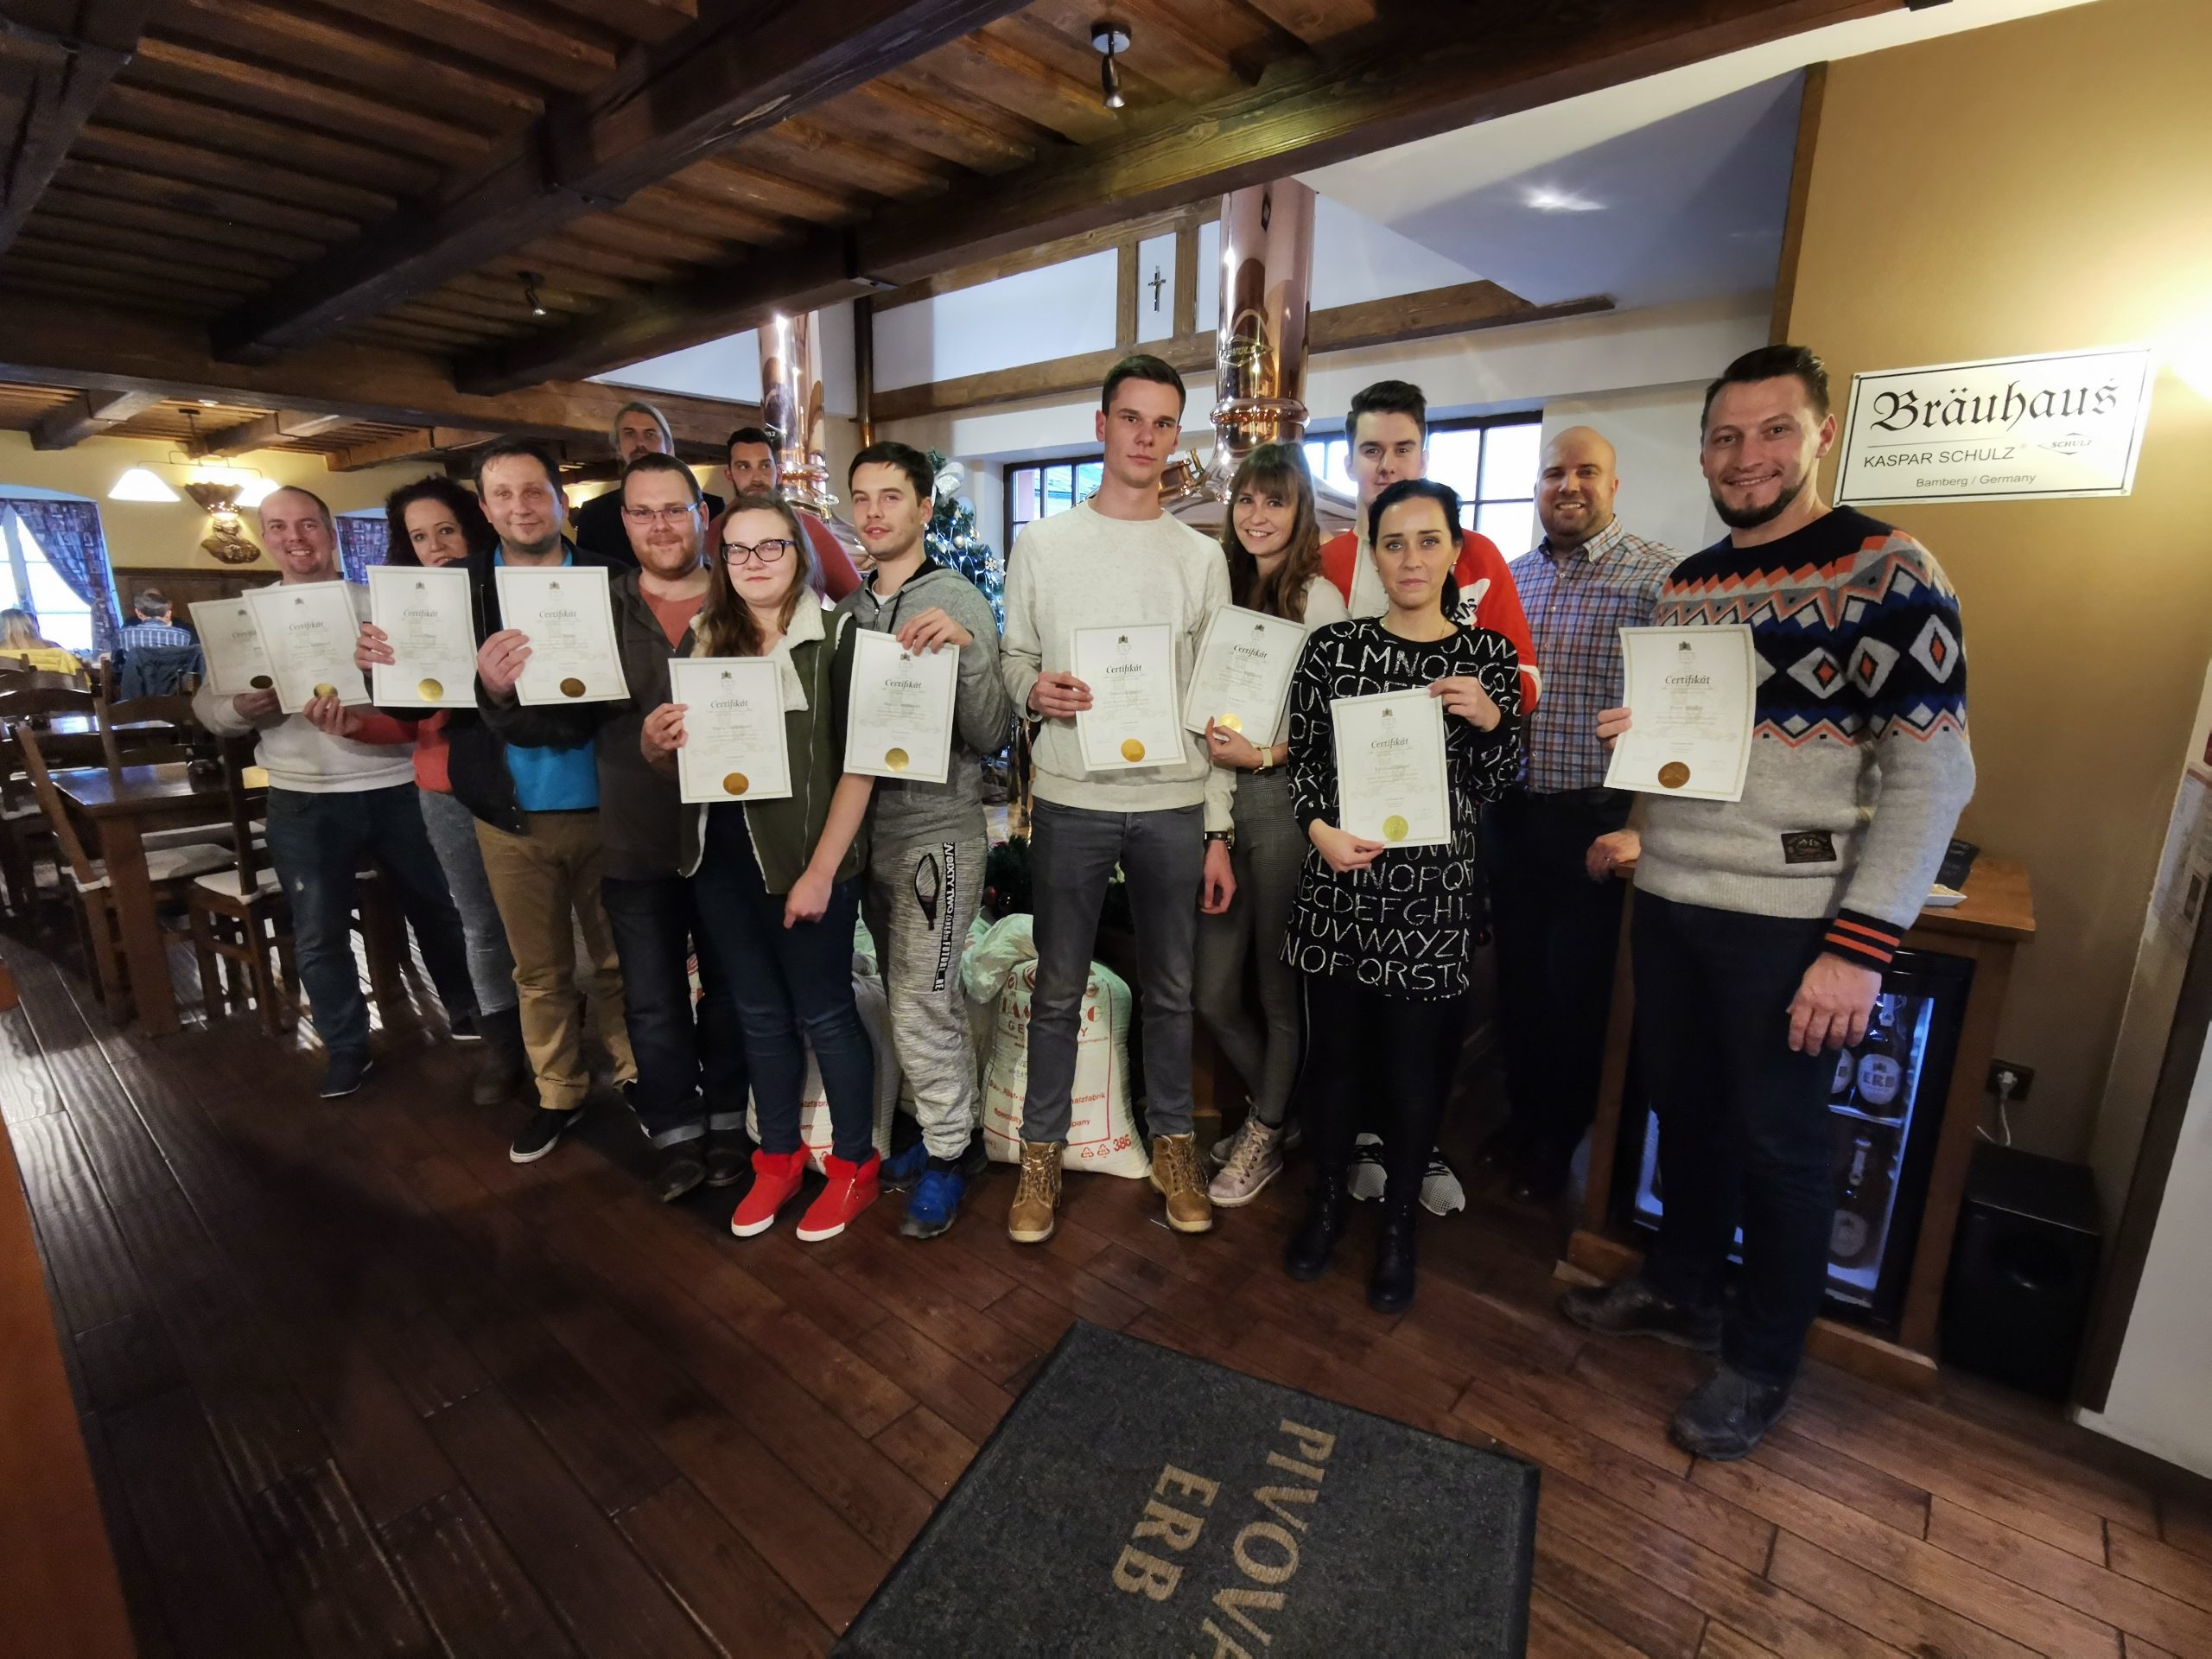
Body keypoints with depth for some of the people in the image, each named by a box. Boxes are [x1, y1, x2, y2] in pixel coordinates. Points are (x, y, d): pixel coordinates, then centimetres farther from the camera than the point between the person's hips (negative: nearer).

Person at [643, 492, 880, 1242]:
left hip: (805, 860, -5)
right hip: (721, 860, 5)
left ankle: (854, 1163, 26)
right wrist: (654, 745, -8)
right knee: (759, 1015, 16)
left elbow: (857, 762, -12)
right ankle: (778, 1158, 34)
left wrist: (821, 871, -17)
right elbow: (686, 757, 15)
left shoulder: (836, 635, -6)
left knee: (823, 1014, 6)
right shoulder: (707, 640, 9)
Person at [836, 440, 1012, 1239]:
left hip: (938, 827, -6)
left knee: (922, 1001, -2)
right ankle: (944, 1124, 33)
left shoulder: (960, 603, -9)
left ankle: (948, 1151, 18)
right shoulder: (847, 609, 8)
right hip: (868, 822, 6)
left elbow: (990, 738, -14)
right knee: (911, 994, 15)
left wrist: (967, 652, -28)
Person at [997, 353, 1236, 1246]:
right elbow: (1013, 661, 8)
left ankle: (1172, 1140, 32)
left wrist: (1218, 830, 1)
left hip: (1174, 805, 1)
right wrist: (1033, 690, -18)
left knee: (1171, 989, 12)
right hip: (1071, 801, -1)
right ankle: (1042, 1148, 27)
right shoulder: (1042, 543, 4)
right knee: (1058, 989, 9)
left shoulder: (1201, 557, 6)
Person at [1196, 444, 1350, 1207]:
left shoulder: (1320, 601, -3)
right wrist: (1209, 743, -1)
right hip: (1220, 798, 6)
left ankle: (1267, 1136, 28)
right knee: (1213, 992, 9)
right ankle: (1273, 1106, 36)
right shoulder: (1220, 588, 13)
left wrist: (1262, 755, -18)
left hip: (1283, 801, -5)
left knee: (1278, 982, 6)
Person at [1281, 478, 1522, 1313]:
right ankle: (1327, 1199, 35)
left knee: (1416, 1067, 8)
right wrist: (1321, 829, -14)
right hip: (1339, 884, 0)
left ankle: (1400, 1223, 31)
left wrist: (1490, 719, -12)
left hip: (1433, 893, 0)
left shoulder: (1489, 654, 4)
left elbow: (1499, 788, 6)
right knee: (1333, 1050, 12)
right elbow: (1300, 760, 3)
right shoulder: (1332, 646, 2)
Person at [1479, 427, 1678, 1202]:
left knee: (1576, 988, 8)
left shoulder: (1660, 576, -8)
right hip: (1509, 813, 5)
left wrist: (1642, 826, -17)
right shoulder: (1508, 578, 9)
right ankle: (1520, 1116, 36)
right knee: (1517, 977, 16)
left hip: (1594, 823, -4)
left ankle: (1559, 1141, 30)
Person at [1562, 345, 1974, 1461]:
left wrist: (1860, 946, -19)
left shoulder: (1887, 571, -8)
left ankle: (1762, 1360, 30)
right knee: (1682, 1106, 18)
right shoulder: (1684, 582, 11)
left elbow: (1933, 772, -12)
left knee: (1778, 1144, 9)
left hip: (1787, 917, -5)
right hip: (1667, 899, 6)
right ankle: (1681, 1288, 40)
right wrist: (1635, 733, -4)